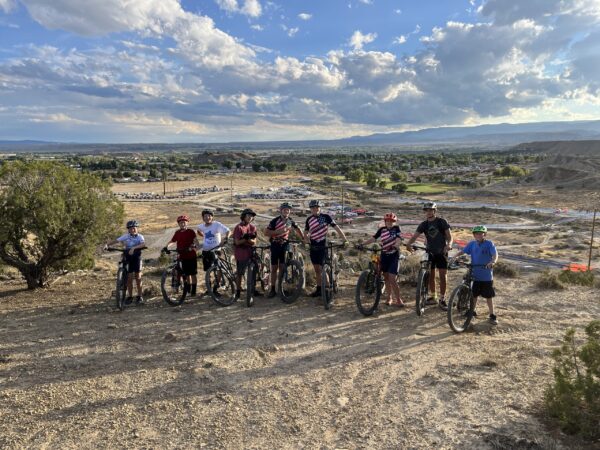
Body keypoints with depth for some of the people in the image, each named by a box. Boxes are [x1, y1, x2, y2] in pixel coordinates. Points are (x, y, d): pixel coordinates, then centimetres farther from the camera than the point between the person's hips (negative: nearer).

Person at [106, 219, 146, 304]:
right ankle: (130, 296, 16)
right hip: (128, 258, 2)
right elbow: (115, 241, -3)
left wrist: (134, 248, -40)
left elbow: (143, 244, -27)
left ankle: (139, 296, 11)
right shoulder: (126, 236, 1)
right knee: (129, 278, 4)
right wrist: (107, 244, -20)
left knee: (138, 277, 0)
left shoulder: (140, 236, -8)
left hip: (137, 257, -2)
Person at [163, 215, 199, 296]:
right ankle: (188, 289, 23)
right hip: (183, 257, 4)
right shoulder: (177, 233, 9)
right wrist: (166, 246, -3)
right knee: (187, 274, 11)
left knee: (193, 274, 2)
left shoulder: (190, 232, -4)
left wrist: (194, 245, -35)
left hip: (191, 256, -4)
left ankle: (193, 291, 9)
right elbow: (172, 241, 14)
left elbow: (195, 240, -15)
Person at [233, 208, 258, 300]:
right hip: (241, 253, -5)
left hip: (250, 252, 5)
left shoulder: (252, 227, 7)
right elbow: (237, 242, -12)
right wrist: (246, 238, -22)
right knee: (239, 273, 4)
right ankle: (238, 291, 15)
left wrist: (249, 239, -16)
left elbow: (254, 242, 5)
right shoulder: (238, 227, -8)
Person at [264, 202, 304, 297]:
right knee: (274, 268, 1)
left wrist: (303, 238, 5)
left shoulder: (290, 221, 1)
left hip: (284, 245, 3)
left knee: (283, 268, 5)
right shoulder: (275, 221, -13)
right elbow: (266, 232, -16)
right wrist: (278, 231, -25)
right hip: (275, 245, -3)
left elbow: (297, 229, 15)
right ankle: (273, 289, 6)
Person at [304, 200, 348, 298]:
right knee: (317, 269, 10)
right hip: (313, 247, 5)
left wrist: (345, 240, -16)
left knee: (322, 269, -9)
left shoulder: (326, 217, -6)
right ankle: (319, 289, 18)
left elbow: (336, 228, -9)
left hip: (322, 247, -5)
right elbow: (306, 232, 15)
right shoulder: (309, 219, 7)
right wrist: (306, 238, -7)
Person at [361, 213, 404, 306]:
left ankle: (398, 300, 0)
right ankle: (389, 298, 23)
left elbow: (399, 239, -16)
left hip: (394, 255, -4)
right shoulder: (382, 229, 5)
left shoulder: (396, 228, -2)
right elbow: (373, 238, -1)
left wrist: (394, 246, -37)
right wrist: (362, 244, -13)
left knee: (392, 278, -11)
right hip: (384, 255, 4)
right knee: (386, 278, 9)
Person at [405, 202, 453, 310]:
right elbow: (415, 236, -8)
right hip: (430, 252, 3)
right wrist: (408, 244, -29)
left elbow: (449, 235, -9)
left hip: (441, 252, -3)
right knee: (431, 276, 7)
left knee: (442, 276, -4)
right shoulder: (424, 224, 2)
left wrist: (449, 244, -31)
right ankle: (433, 297, 20)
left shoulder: (442, 222, -5)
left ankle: (442, 299, 4)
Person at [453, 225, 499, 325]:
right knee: (473, 294, 14)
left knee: (489, 296, 6)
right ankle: (472, 311, 34)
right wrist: (455, 257, -18)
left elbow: (495, 254, -20)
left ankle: (492, 315, 18)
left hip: (486, 276, -3)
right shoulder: (472, 244, 1)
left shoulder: (489, 244, -10)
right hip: (474, 275, 3)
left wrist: (493, 262, -40)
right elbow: (462, 251, 1)